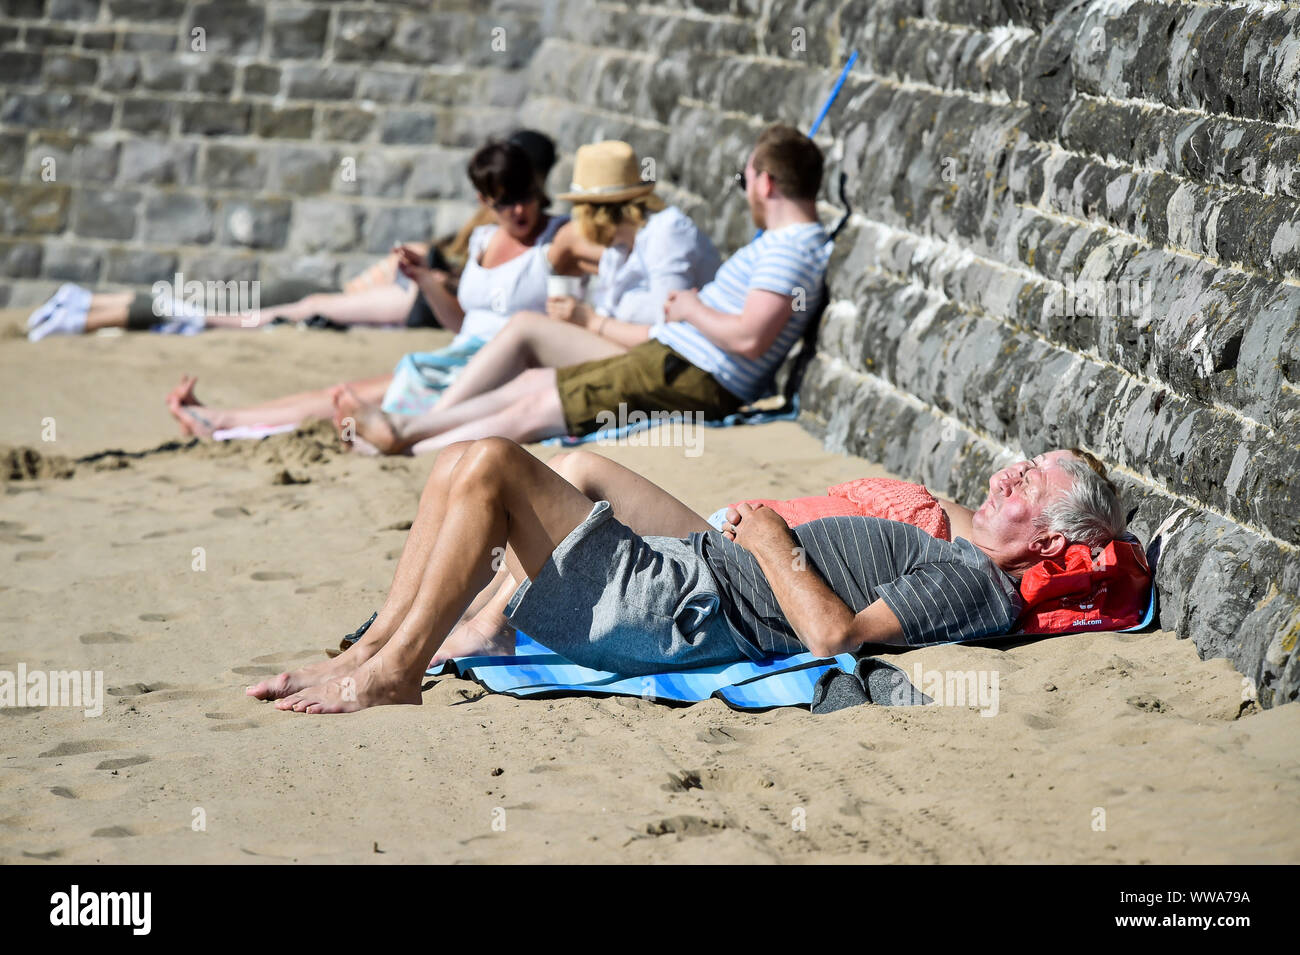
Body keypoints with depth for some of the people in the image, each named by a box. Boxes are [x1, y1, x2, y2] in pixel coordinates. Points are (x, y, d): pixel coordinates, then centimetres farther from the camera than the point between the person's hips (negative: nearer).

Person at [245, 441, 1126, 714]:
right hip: (679, 566, 10)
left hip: (679, 613, -10)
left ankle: (394, 672, -12)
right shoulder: (946, 561, 20)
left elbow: (833, 631, -22)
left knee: (490, 464, -20)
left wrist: (772, 542, -9)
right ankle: (371, 651, 4)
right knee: (471, 466, 5)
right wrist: (768, 533, 12)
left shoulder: (973, 586, -10)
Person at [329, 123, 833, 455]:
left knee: (531, 410, -9)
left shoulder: (791, 249, -18)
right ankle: (401, 433, 9)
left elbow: (749, 338, -29)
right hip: (669, 359, 11)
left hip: (686, 378, -11)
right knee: (531, 381, 9)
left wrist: (693, 309, -14)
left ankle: (411, 454, -4)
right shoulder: (788, 242, 17)